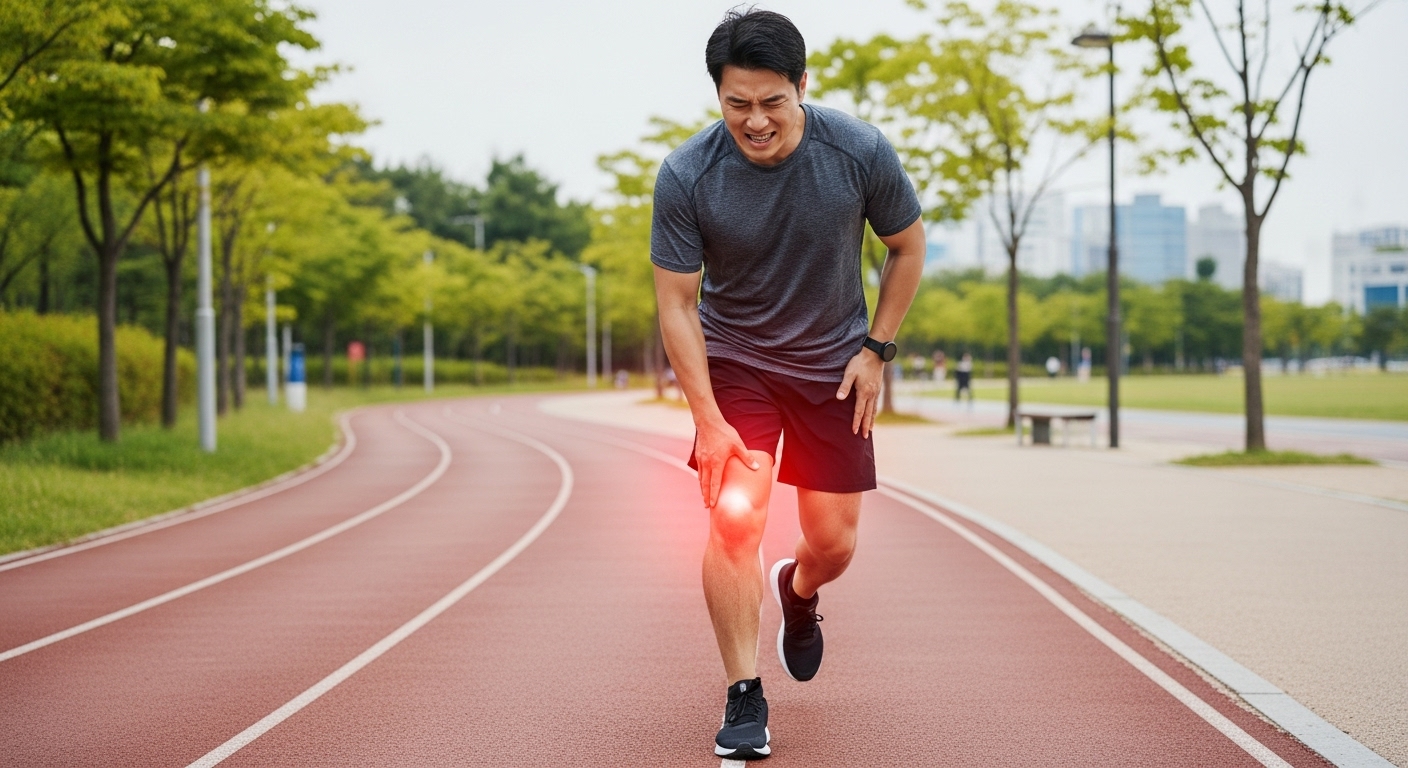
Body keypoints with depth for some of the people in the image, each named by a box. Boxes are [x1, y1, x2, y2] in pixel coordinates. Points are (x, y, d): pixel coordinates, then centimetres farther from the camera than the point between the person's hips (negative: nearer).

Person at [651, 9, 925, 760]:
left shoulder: (860, 153, -19)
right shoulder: (685, 177, -21)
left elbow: (907, 247, 0)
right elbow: (676, 303, -14)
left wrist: (876, 348, -4)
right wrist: (708, 421, -19)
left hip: (833, 366, 1)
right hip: (733, 363, -1)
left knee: (834, 543, 5)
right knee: (733, 516, -17)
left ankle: (797, 590, 43)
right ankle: (744, 700, -5)